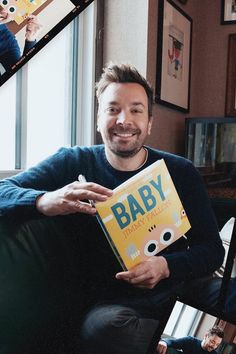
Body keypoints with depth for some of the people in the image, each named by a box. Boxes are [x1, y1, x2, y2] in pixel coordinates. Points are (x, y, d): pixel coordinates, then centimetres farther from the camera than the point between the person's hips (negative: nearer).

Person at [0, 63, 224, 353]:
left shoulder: (181, 173, 2)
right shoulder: (73, 163, -1)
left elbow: (212, 249, 2)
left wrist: (166, 266, -19)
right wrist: (45, 201, -34)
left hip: (172, 295, 1)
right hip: (106, 304, 0)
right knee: (104, 325, -32)